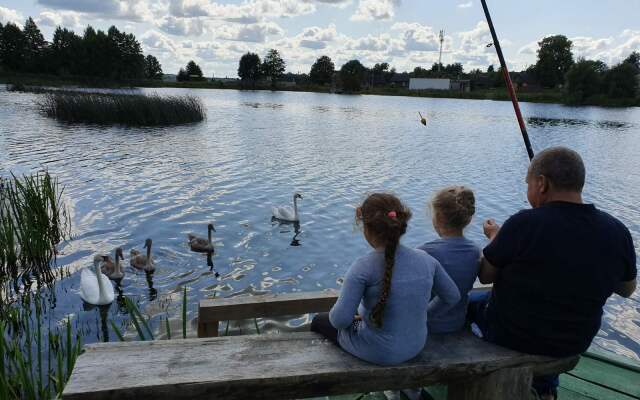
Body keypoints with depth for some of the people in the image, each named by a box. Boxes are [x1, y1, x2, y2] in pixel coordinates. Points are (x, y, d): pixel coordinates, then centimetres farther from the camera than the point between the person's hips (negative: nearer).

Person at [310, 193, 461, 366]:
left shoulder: (364, 267, -27)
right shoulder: (426, 259, -12)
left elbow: (340, 319, -27)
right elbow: (453, 298, 0)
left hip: (378, 354, -5)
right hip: (417, 346, 5)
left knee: (319, 320, 23)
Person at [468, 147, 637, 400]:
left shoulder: (523, 224, -28)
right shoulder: (618, 232, -14)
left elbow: (485, 276, -14)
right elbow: (627, 290, 4)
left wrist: (495, 238, 3)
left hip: (512, 334, -4)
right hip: (576, 342, 4)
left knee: (472, 303, 26)